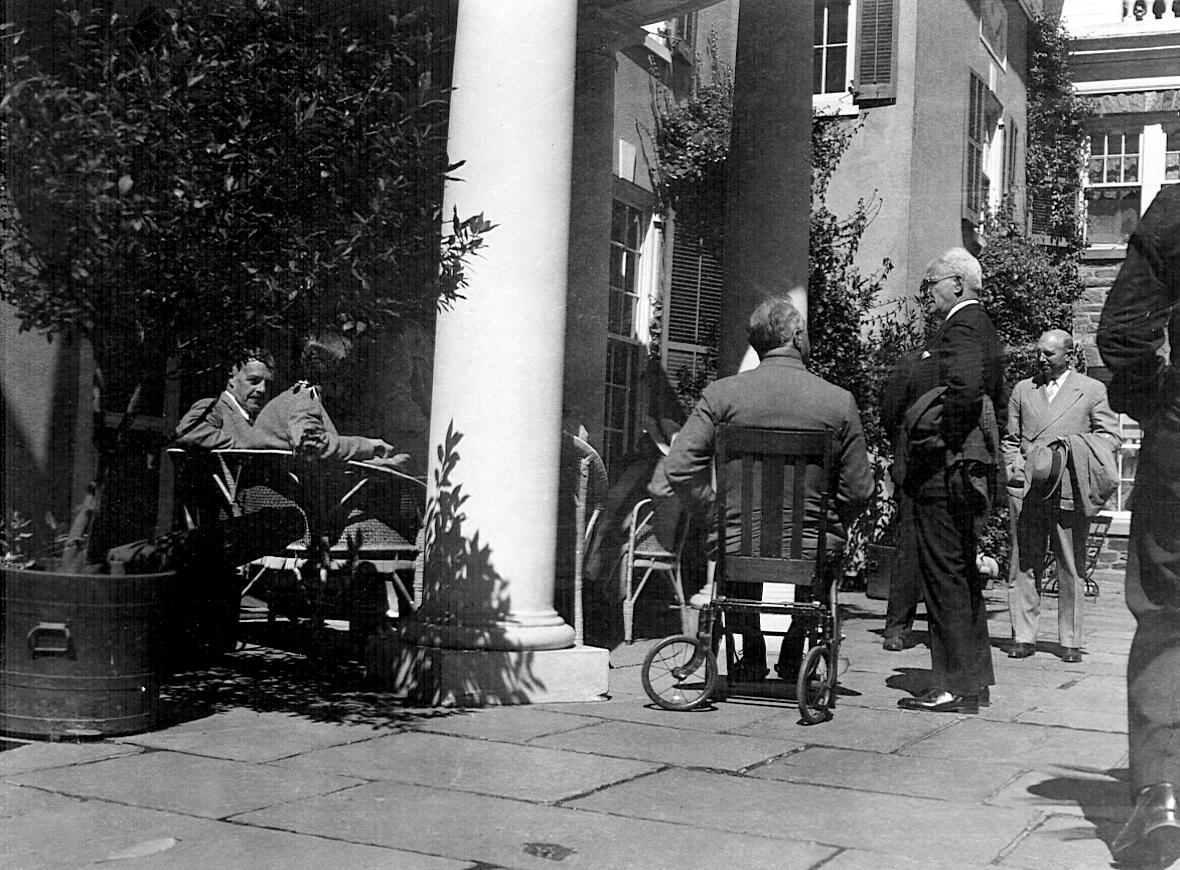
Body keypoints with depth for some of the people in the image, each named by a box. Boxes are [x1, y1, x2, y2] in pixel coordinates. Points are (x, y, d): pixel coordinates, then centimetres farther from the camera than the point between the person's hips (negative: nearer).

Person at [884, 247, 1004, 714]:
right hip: (970, 467, 11)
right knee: (962, 574, 15)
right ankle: (973, 679, 23)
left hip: (943, 469, -11)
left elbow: (965, 388, -28)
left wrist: (932, 438, -19)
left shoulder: (961, 327, -12)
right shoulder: (981, 326, 20)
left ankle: (955, 688, -4)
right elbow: (998, 403, 24)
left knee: (944, 575, -7)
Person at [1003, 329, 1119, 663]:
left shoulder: (1093, 390, 6)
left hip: (1071, 492, -2)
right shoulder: (1022, 390, 15)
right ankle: (1023, 637, 7)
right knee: (1024, 565, 1)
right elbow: (1010, 439, 19)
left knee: (1071, 568, 2)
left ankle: (1070, 641, 8)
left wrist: (1075, 447, -11)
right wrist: (1015, 471, 3)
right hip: (1027, 491, 2)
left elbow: (1110, 436, 4)